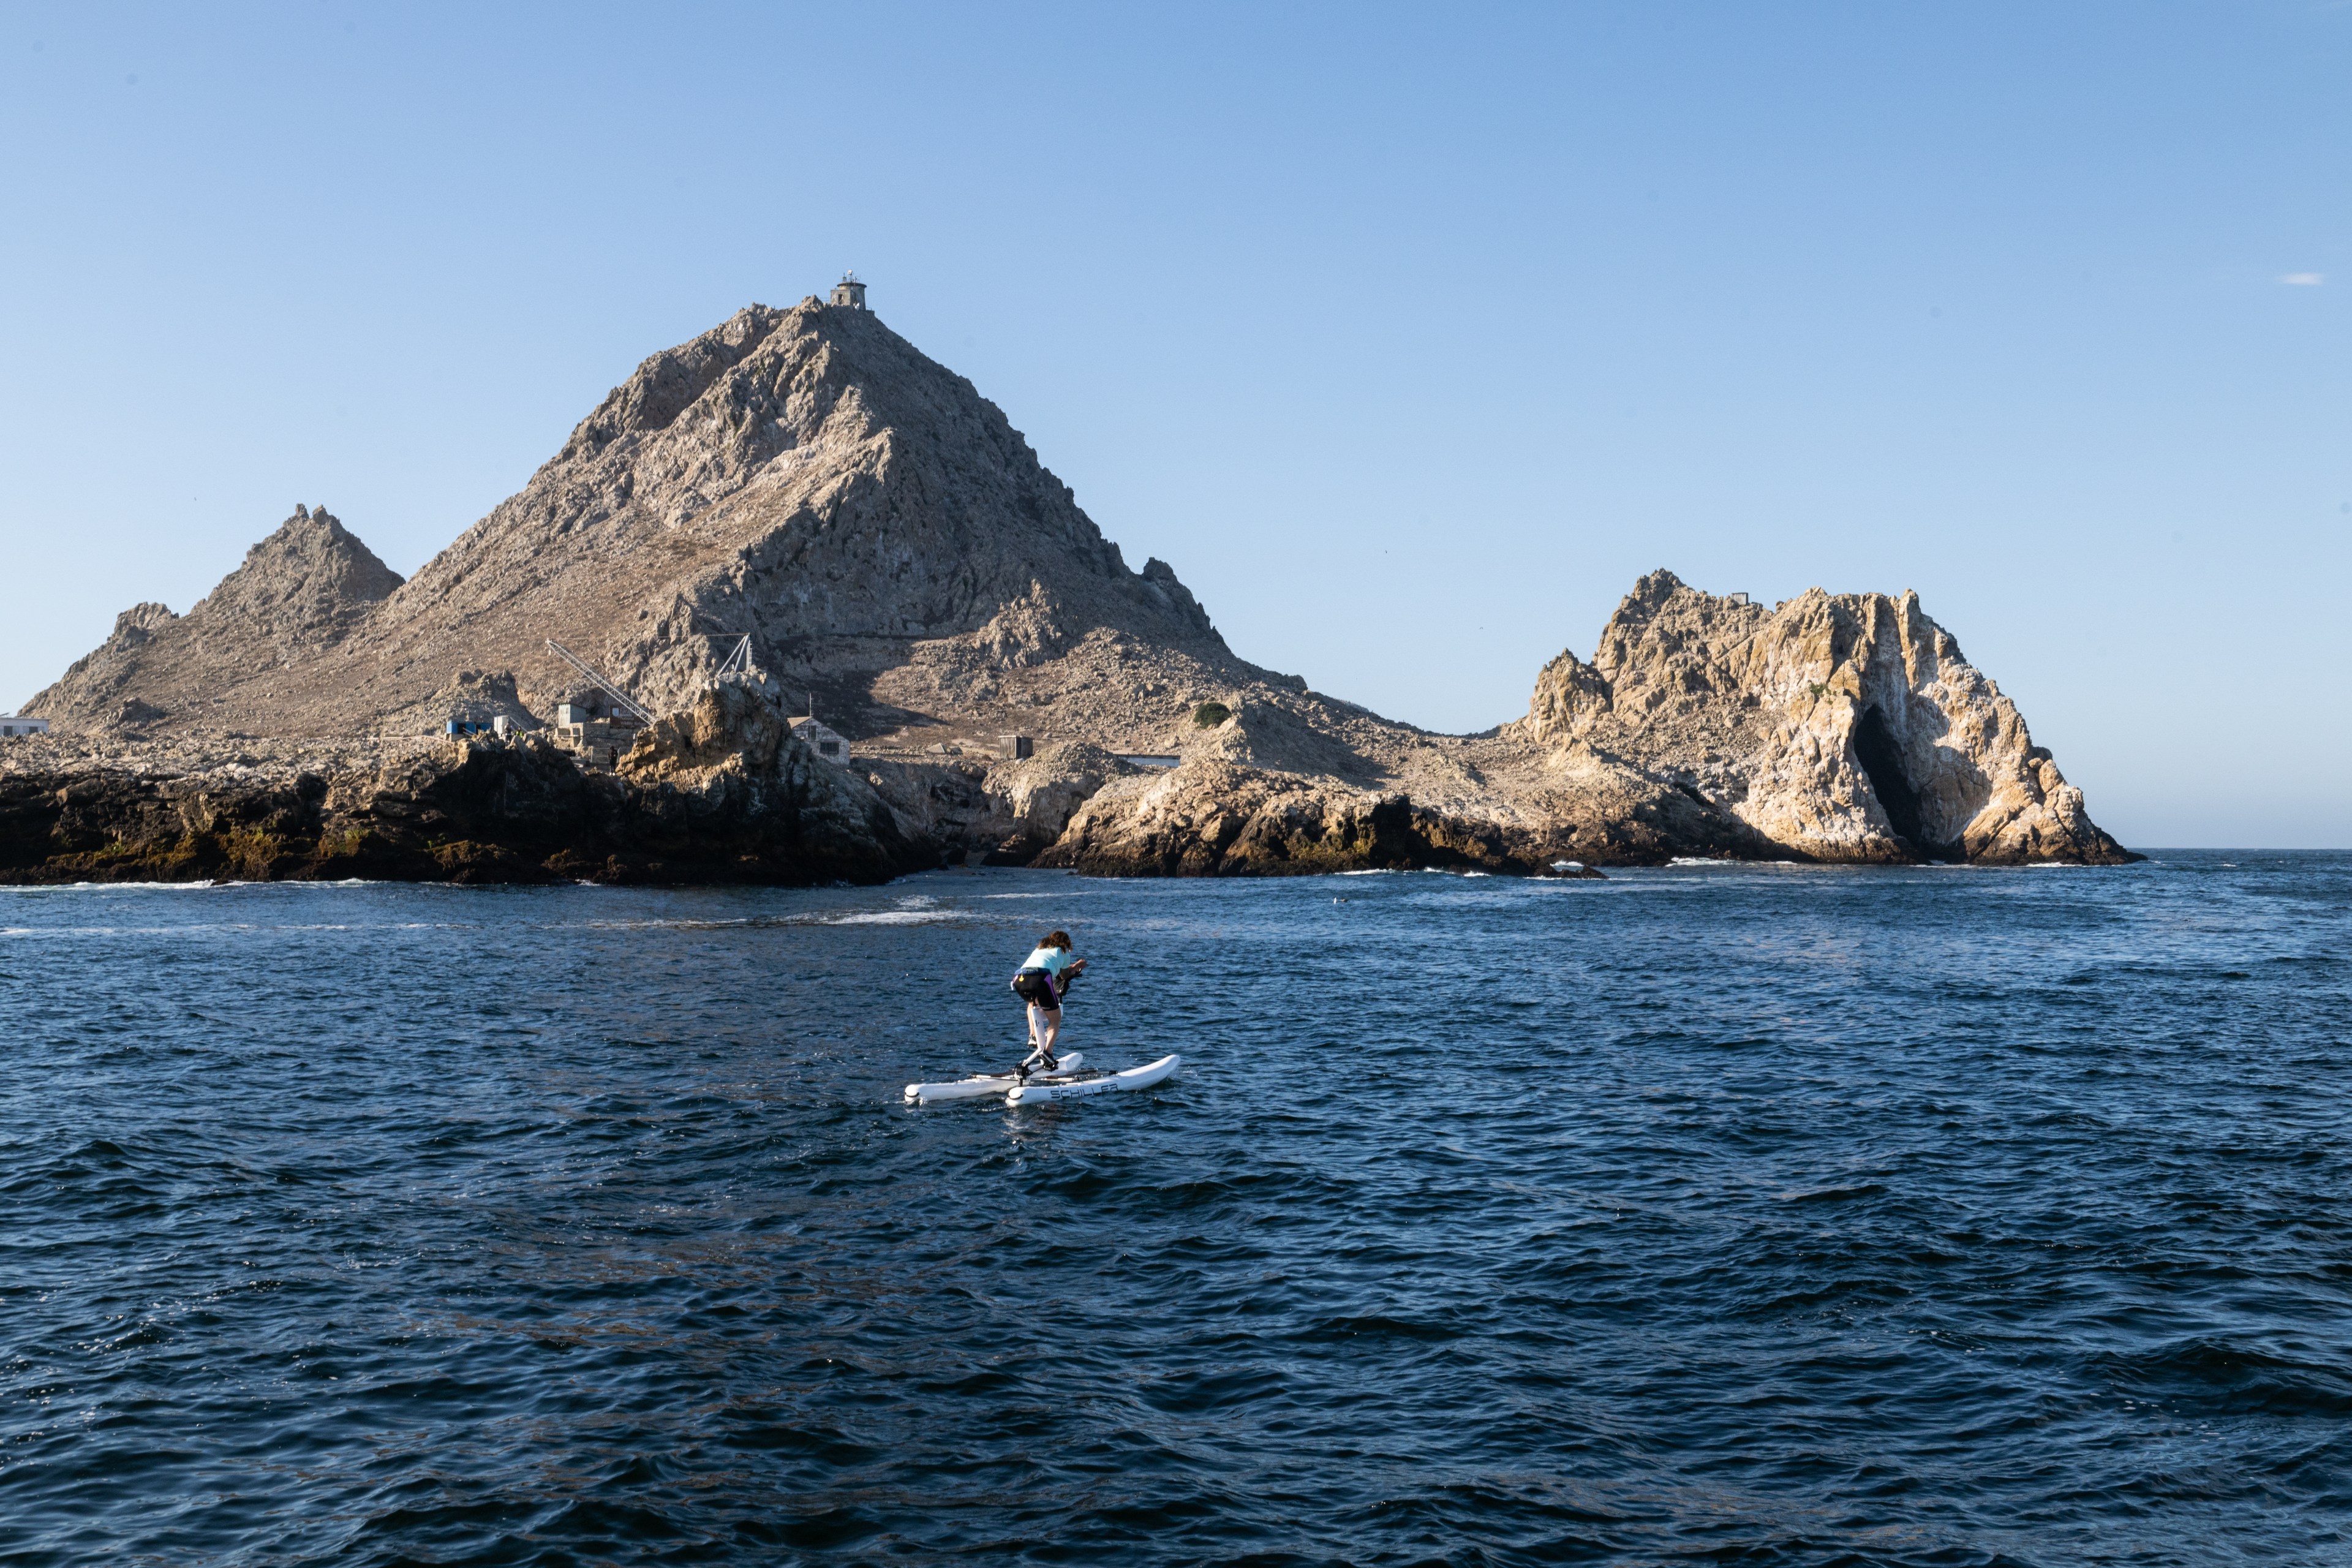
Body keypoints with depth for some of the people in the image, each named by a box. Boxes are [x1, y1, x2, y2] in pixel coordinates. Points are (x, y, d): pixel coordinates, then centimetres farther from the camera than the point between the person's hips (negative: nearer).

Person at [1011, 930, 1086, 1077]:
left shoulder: (1039, 950, 40)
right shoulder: (1063, 952, 28)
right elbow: (1064, 975, 39)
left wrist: (1074, 967, 61)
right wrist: (1077, 967, 58)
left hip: (1019, 978, 5)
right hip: (1040, 977, -5)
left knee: (1033, 1004, 38)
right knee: (1055, 1020, 10)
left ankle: (1033, 1037, 21)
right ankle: (1047, 1053, -9)